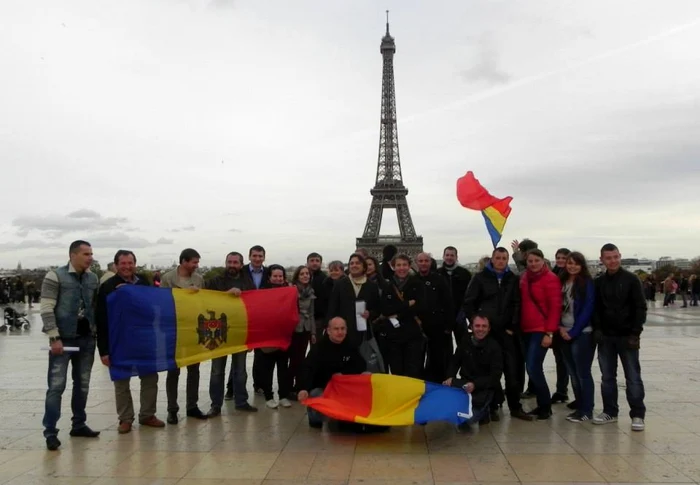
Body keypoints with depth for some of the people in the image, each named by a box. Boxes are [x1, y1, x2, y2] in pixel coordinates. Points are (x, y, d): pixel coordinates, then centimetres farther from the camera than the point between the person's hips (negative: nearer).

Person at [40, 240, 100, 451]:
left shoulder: (93, 278, 8)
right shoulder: (55, 276, -8)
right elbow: (46, 309, -12)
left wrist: (95, 332, 7)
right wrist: (54, 338, -16)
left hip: (87, 339, 5)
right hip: (63, 339, -5)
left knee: (82, 385, 12)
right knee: (56, 386, -3)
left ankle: (79, 425, 24)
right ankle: (50, 432, 4)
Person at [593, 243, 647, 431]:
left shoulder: (631, 279, -4)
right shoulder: (598, 282, 6)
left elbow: (640, 307, -6)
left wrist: (635, 333, -12)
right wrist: (597, 329, -3)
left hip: (627, 336, -3)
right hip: (605, 337, 4)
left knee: (633, 377, 1)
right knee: (607, 376, 9)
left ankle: (637, 415, 9)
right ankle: (610, 411, 19)